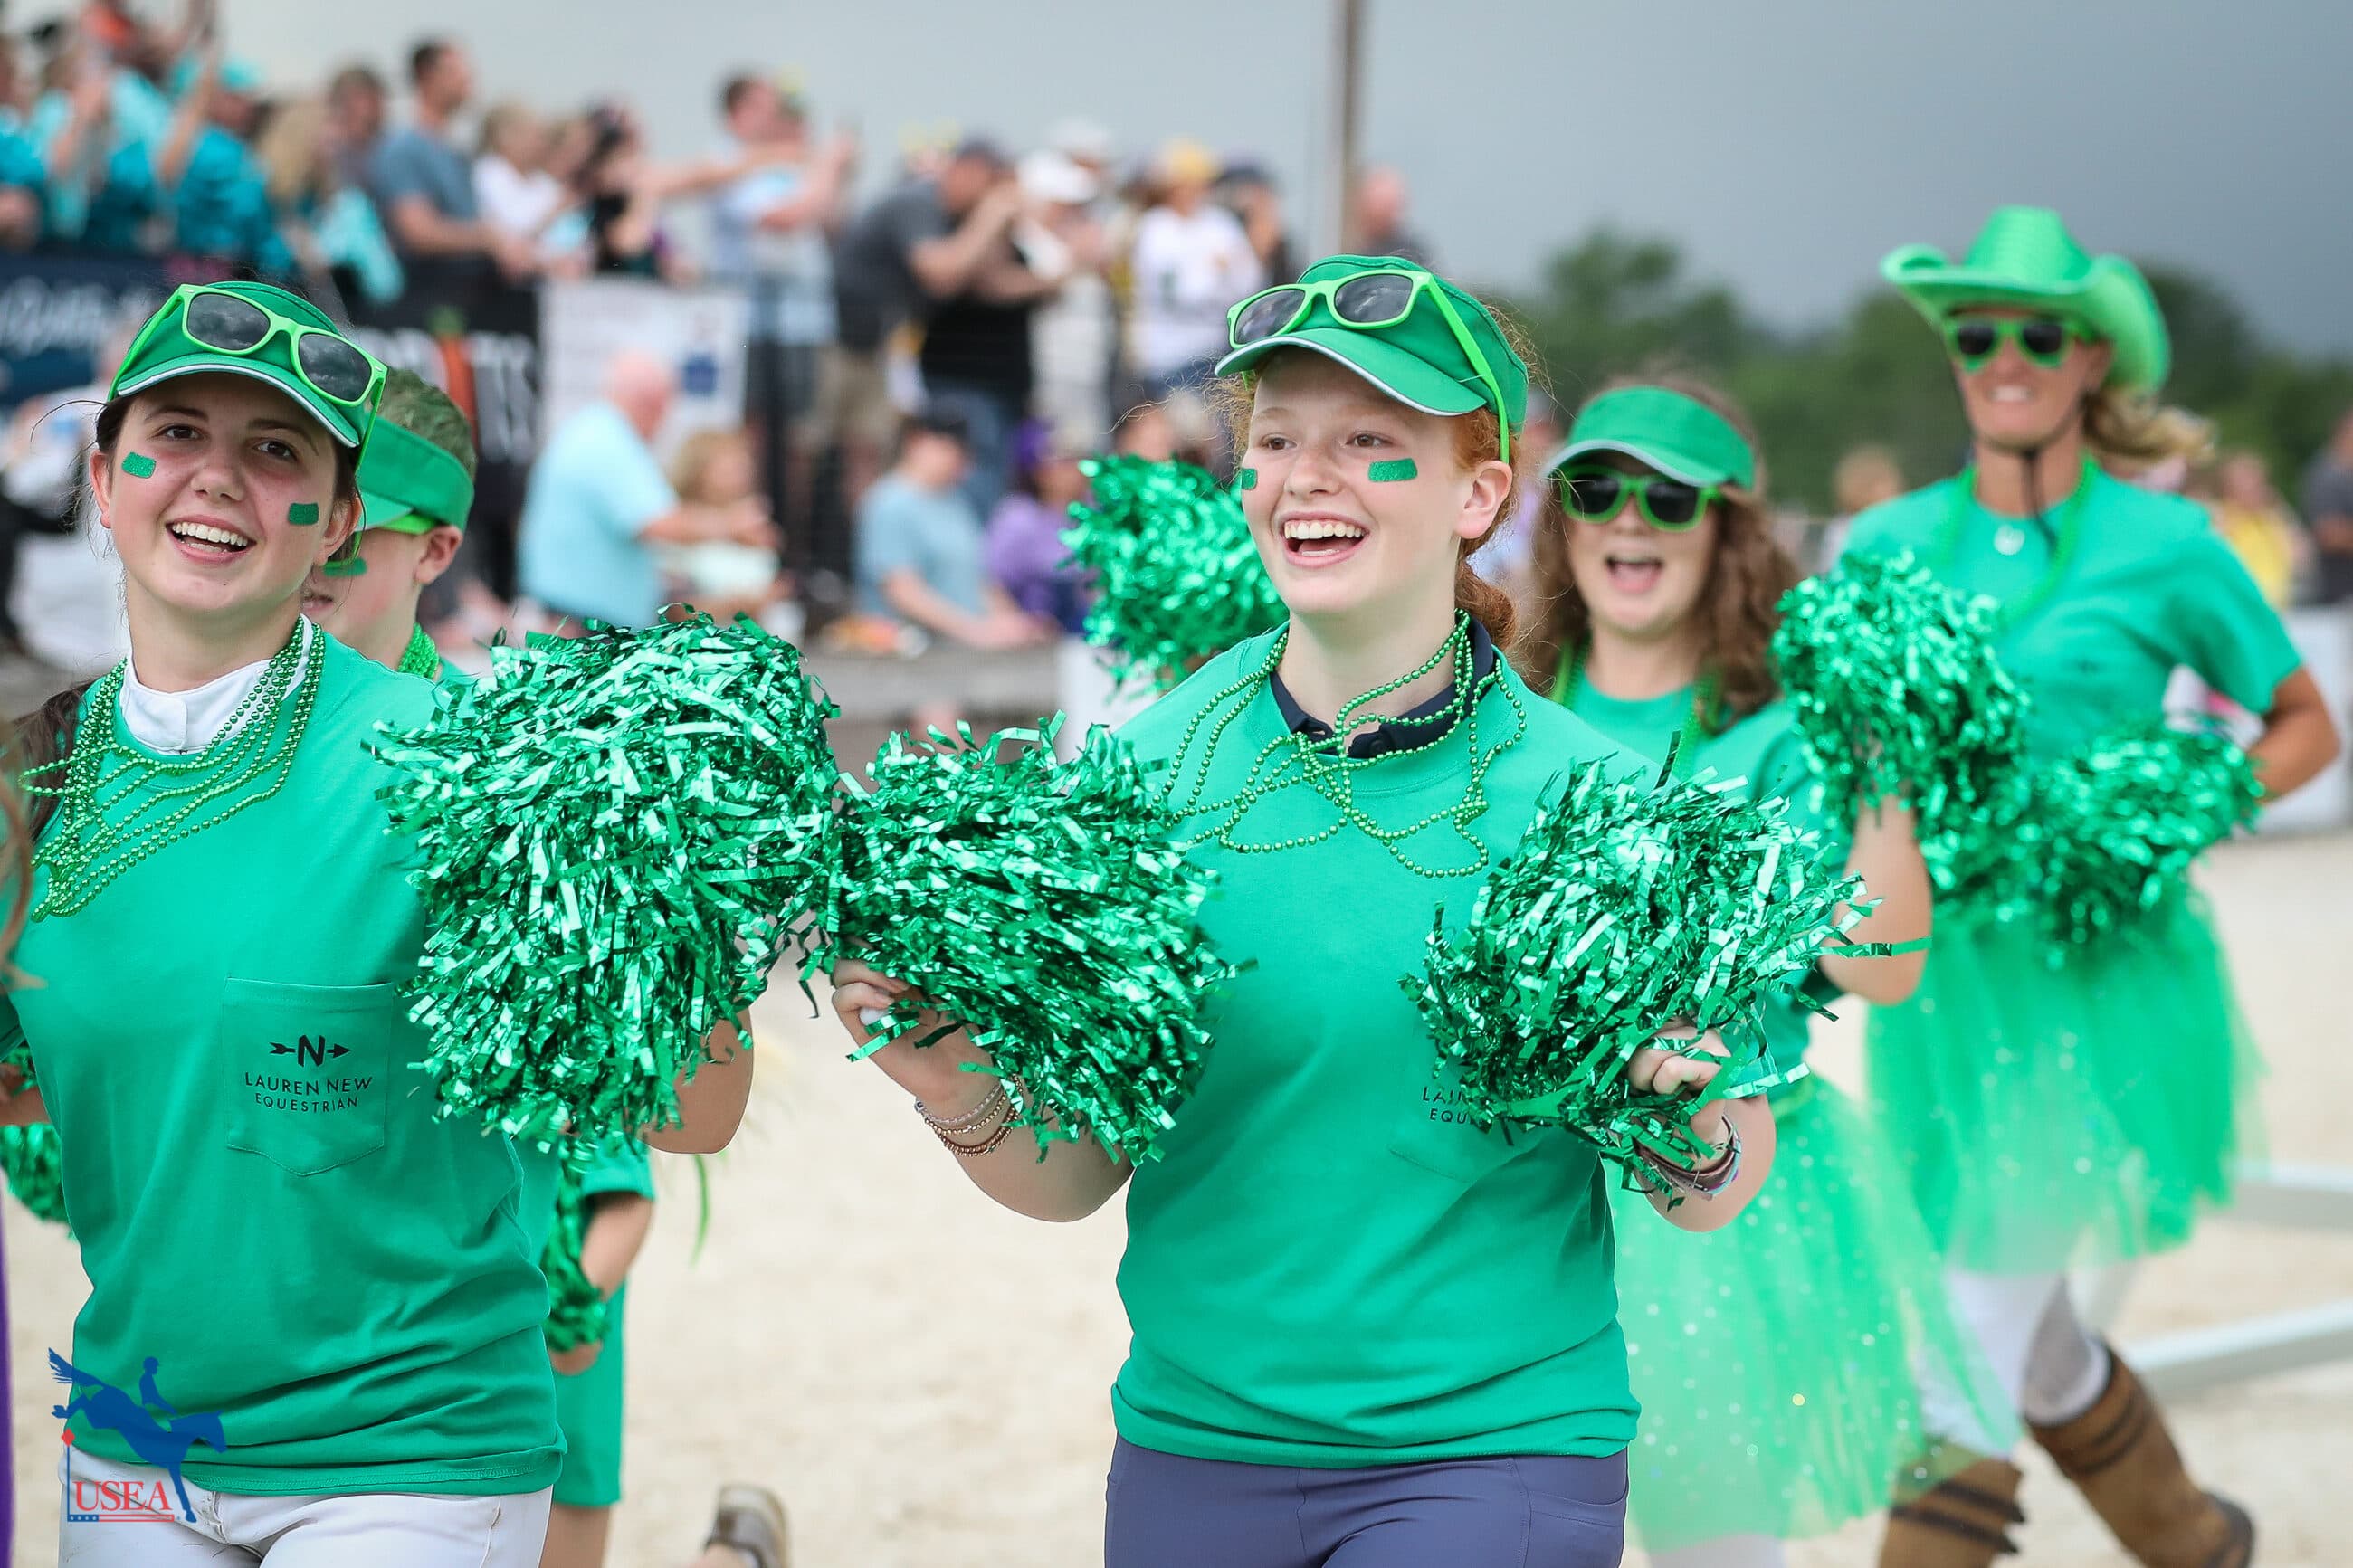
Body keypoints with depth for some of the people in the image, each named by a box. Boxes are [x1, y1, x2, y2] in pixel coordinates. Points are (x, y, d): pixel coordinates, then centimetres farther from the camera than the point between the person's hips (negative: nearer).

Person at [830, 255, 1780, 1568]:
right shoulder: (1148, 771, -2)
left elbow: (1717, 1205, 0)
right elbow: (1077, 1174, 5)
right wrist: (962, 1094, -15)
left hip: (1495, 1450, -3)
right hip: (1190, 1448, 3)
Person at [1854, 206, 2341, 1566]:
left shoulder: (2166, 547, -3)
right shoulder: (1887, 548, 5)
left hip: (2101, 974, -5)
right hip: (1939, 970, 5)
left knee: (1981, 1331, -10)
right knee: (2035, 1342, 17)